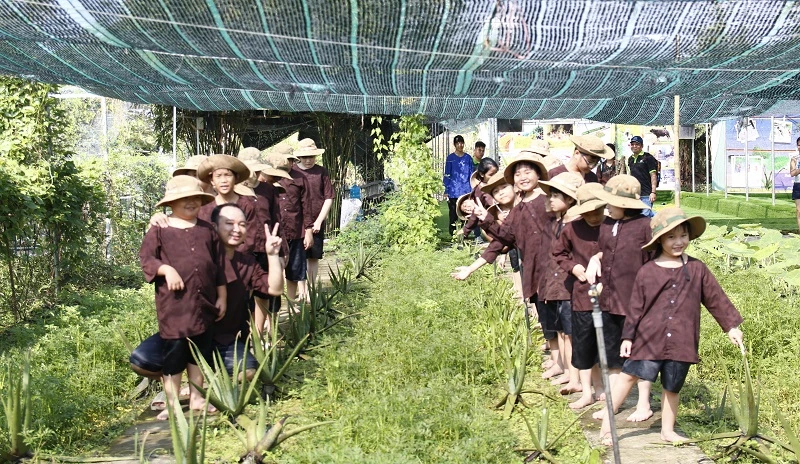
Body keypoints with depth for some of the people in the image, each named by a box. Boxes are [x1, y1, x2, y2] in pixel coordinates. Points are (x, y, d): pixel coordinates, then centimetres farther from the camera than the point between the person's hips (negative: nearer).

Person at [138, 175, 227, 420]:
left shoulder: (207, 230, 8)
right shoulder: (160, 230, -2)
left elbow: (219, 265, 10)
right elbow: (146, 258, -5)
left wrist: (221, 297, 8)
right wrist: (166, 269, -22)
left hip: (203, 302, 4)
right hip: (174, 302, -4)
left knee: (199, 350, 12)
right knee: (174, 349, -1)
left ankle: (196, 396, 25)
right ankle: (172, 402, 10)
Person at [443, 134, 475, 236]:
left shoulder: (468, 158, 8)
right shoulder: (450, 158, 3)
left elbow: (471, 175, 11)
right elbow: (447, 175, 3)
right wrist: (446, 191, -3)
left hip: (466, 191, 2)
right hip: (453, 192, -2)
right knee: (453, 215, 1)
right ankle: (453, 234, 8)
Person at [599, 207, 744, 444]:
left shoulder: (697, 269, 2)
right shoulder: (646, 271, -2)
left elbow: (716, 299, 9)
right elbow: (636, 308, 2)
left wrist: (731, 326, 9)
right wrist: (628, 336, 1)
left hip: (682, 342, 1)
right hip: (649, 338, -1)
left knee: (672, 387, 13)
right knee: (629, 375, -3)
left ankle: (668, 430, 30)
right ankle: (606, 423, 7)